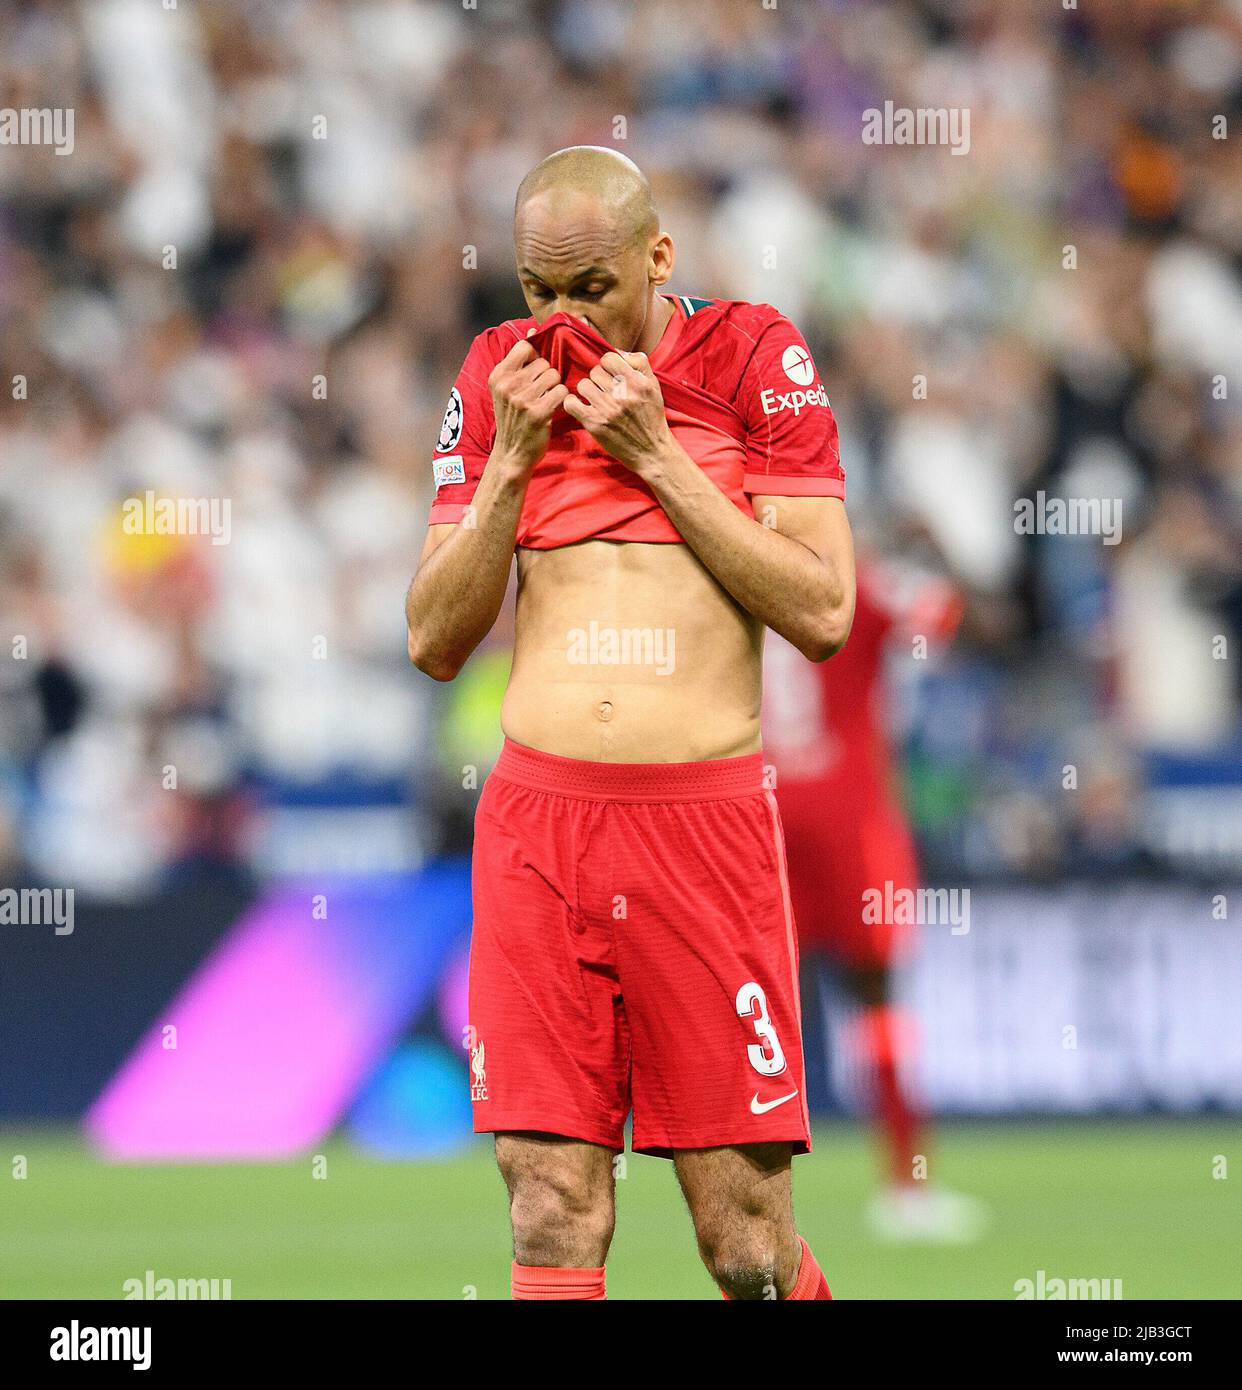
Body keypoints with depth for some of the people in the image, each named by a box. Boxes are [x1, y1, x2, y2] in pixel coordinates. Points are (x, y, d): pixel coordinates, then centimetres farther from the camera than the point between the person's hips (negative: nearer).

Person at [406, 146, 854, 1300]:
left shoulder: (752, 357, 2)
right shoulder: (500, 373, 11)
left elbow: (822, 613, -4)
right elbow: (435, 642, 10)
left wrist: (657, 456, -8)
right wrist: (512, 458, -2)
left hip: (706, 816, -2)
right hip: (536, 816, 2)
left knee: (747, 1242, -4)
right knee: (552, 1222, -5)